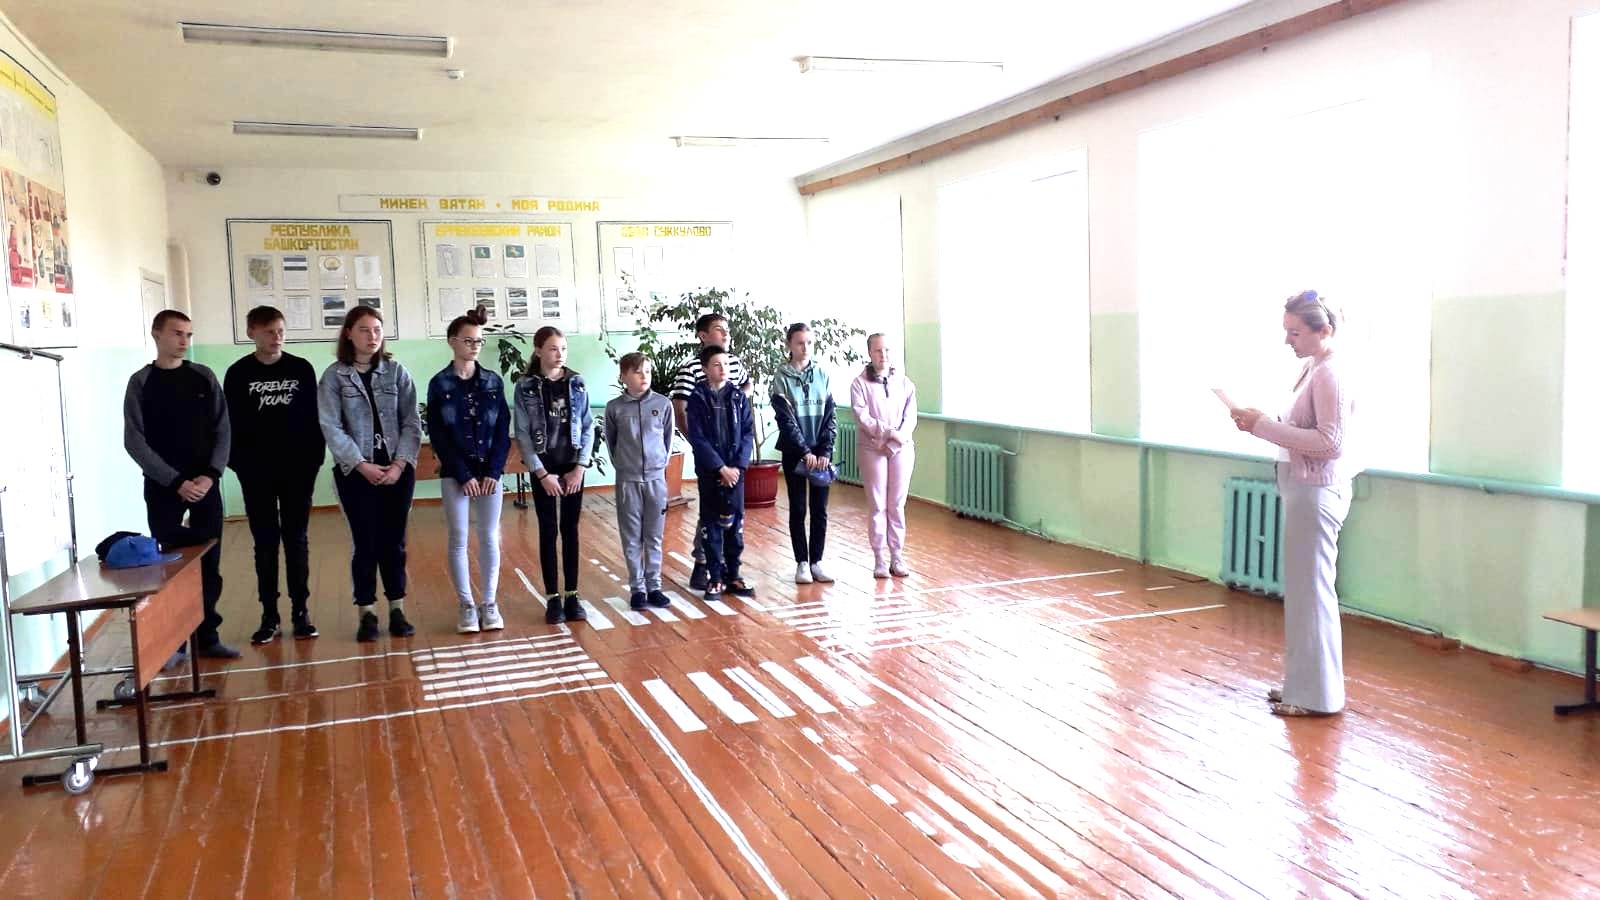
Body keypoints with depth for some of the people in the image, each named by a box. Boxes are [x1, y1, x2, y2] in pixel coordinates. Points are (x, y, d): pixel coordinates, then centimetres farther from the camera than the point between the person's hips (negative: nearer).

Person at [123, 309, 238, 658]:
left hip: (205, 484, 2)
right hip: (162, 486, -2)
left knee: (208, 564, 3)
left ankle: (207, 636, 12)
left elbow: (222, 428, 4)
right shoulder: (141, 383, 0)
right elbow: (135, 441, -5)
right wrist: (176, 481, -13)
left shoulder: (203, 377, 6)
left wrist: (211, 474, -10)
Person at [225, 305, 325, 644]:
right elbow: (231, 425, 1)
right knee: (265, 543, 6)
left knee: (296, 540, 5)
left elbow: (315, 418, 2)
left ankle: (301, 611, 12)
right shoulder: (238, 374, 1)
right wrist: (239, 464, -7)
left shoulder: (301, 369, 2)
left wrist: (315, 459, -4)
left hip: (297, 470, 0)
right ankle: (269, 616, 12)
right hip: (256, 473, 0)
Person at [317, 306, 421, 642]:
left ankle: (397, 610, 18)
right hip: (355, 472, -1)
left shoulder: (396, 371, 2)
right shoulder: (333, 376, -2)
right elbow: (331, 428, -7)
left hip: (396, 469, 2)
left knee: (394, 541, 8)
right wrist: (362, 466, -14)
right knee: (365, 542, 3)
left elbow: (412, 422, 0)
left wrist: (400, 464, -10)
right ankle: (367, 614, 14)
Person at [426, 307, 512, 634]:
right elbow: (437, 436, -4)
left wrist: (493, 471, -7)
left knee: (489, 538, 4)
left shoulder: (493, 381, 4)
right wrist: (463, 475, -11)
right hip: (455, 475, -2)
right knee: (458, 540, 1)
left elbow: (503, 430, 3)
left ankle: (489, 603, 14)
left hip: (490, 472, 2)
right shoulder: (439, 384, -1)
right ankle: (466, 605, 12)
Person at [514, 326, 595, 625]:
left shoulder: (576, 383, 2)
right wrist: (542, 473, -11)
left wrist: (580, 467, -6)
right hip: (543, 467, -2)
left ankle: (572, 596, 13)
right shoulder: (526, 387, -4)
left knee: (570, 530, 6)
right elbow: (522, 434, -6)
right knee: (548, 531, 3)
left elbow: (588, 427, 2)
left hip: (573, 466, 2)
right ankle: (552, 598, 10)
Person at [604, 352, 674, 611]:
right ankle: (637, 588, 13)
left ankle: (654, 586, 15)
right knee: (632, 538, 5)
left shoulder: (663, 404, -1)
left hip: (656, 478, 1)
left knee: (654, 537, 7)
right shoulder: (614, 407, -2)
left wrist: (661, 464, 6)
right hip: (628, 480, -1)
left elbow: (668, 438, 9)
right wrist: (622, 466, 4)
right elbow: (611, 441, 8)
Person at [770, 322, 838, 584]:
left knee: (820, 509, 5)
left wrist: (825, 452, -8)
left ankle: (816, 562, 14)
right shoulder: (782, 377, -3)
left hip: (821, 453, 2)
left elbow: (830, 416, 2)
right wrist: (805, 452, -14)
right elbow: (785, 419, -9)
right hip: (794, 452, -2)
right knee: (797, 509, 3)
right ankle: (802, 563, 12)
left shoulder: (822, 375, 4)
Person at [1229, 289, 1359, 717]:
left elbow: (1329, 442, -22)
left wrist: (1264, 425, -21)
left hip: (1317, 493, -10)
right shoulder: (1312, 370, 13)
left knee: (1311, 591, -2)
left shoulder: (1331, 375, -17)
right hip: (1304, 491, 10)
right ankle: (1303, 683, 25)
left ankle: (1317, 695, 7)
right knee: (1304, 590, 15)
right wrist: (1260, 424, 2)